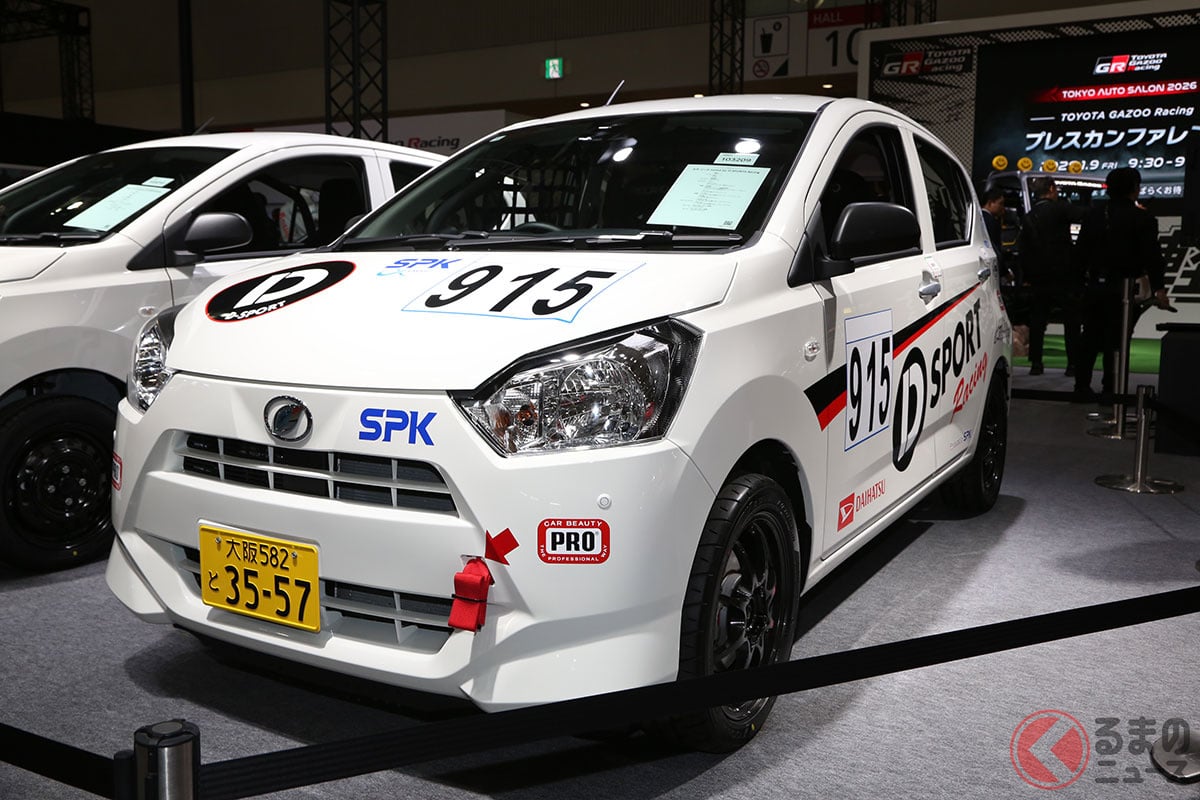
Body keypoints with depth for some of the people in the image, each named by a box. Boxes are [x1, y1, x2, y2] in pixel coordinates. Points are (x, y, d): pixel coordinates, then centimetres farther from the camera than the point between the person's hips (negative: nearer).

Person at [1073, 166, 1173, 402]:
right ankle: (1109, 389, 1)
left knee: (1091, 338, 11)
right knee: (1116, 340, -1)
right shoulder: (1142, 219, -8)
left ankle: (1082, 387, 14)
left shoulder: (1093, 216, 9)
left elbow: (1081, 251, 11)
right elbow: (1152, 256, -12)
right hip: (1122, 288, -5)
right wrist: (1158, 288, -12)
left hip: (1095, 286, 5)